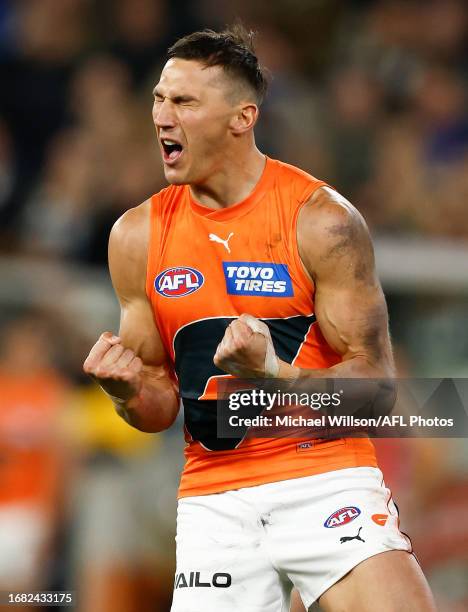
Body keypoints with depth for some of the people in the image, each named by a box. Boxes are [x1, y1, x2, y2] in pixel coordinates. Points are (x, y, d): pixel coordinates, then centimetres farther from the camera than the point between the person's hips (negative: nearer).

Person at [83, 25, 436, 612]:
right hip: (213, 496, 4)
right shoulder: (137, 236, 5)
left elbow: (374, 385, -8)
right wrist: (129, 391, -12)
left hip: (325, 477, -3)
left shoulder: (322, 219, -7)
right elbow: (161, 406, 11)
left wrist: (273, 372, -26)